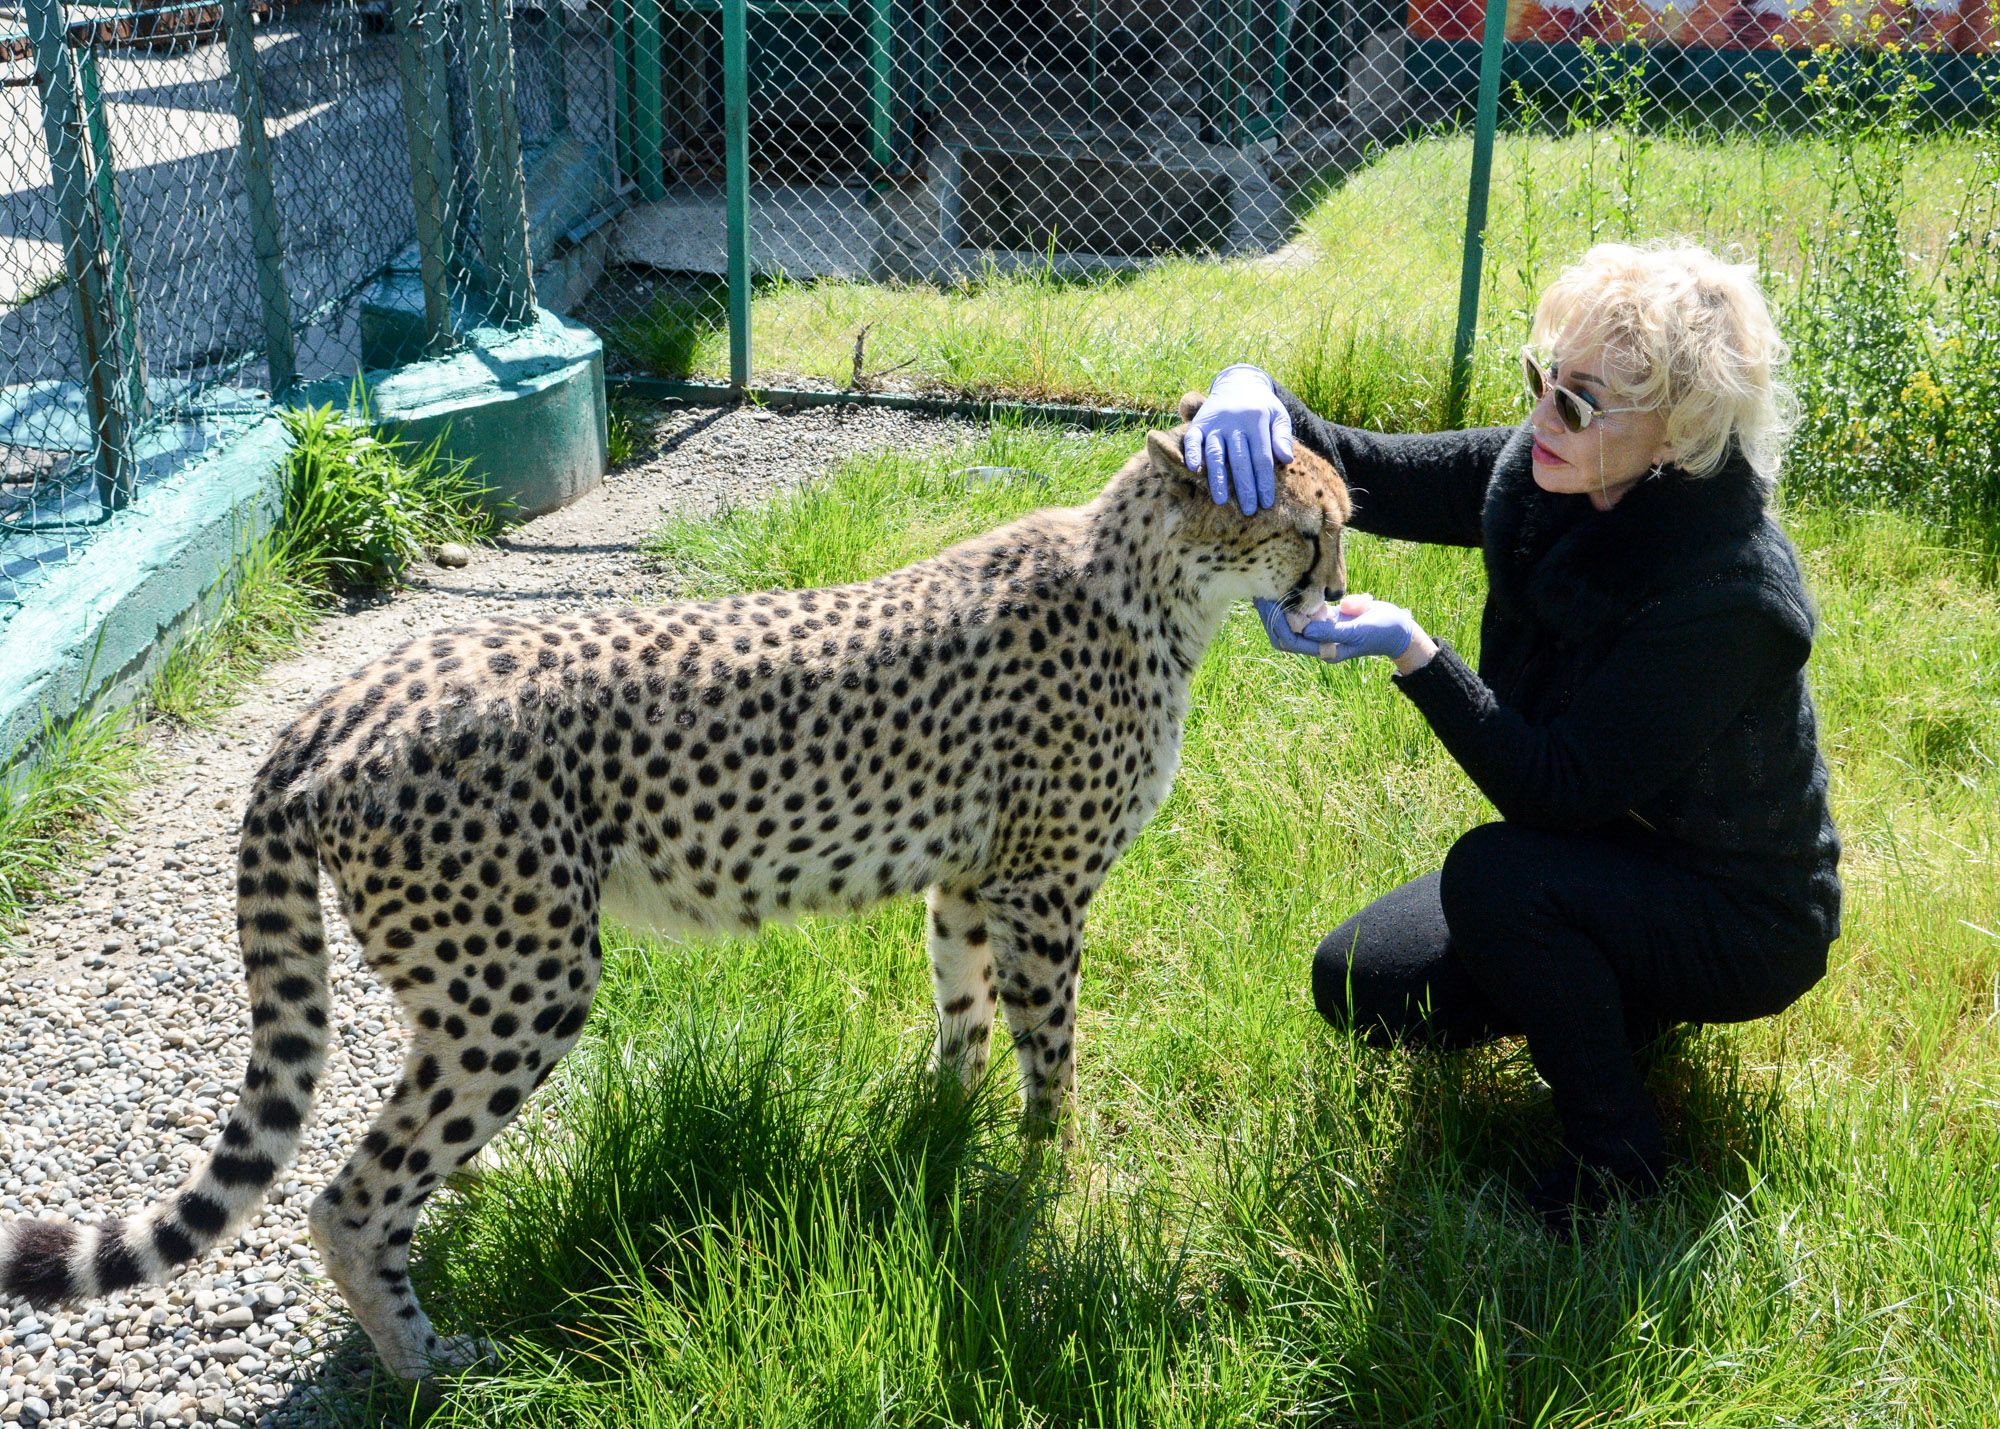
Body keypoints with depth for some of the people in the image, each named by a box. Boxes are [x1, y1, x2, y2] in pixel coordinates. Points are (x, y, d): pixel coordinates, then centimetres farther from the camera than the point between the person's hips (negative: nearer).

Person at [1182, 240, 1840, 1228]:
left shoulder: (1730, 594, -34)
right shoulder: (1543, 475, -14)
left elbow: (1558, 788, -32)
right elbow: (1370, 474, -11)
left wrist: (1412, 653, -38)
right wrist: (1253, 393, -32)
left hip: (1738, 917, -7)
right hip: (1593, 851, 7)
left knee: (1497, 876, -34)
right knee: (1358, 986, -1)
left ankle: (1617, 1156, -9)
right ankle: (1617, 1000, 19)